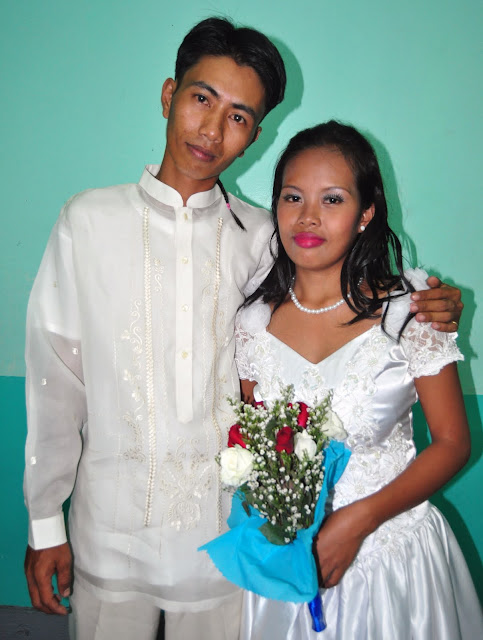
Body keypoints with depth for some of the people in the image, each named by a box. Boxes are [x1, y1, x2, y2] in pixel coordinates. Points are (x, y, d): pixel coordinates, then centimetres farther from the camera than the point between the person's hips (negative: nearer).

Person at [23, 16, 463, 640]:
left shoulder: (259, 238, -2)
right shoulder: (88, 221, -4)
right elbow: (55, 376, -2)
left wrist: (422, 313, -9)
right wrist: (44, 523, 1)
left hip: (221, 534, 1)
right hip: (110, 532, 0)